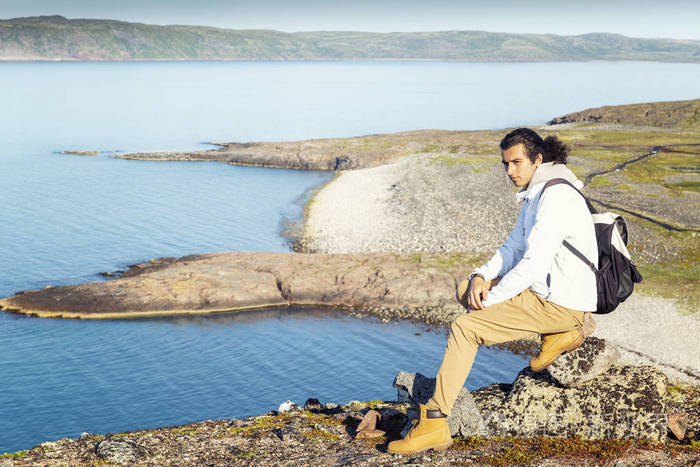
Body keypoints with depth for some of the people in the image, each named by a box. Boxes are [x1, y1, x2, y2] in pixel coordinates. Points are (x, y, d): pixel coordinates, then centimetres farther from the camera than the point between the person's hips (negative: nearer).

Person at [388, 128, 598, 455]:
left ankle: (435, 423, -12)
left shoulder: (556, 197, -18)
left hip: (561, 305, -10)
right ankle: (555, 336, 6)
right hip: (546, 290, 10)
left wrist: (488, 300, -14)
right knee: (465, 288, 14)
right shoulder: (535, 194, 14)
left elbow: (533, 265, -23)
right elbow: (514, 248, 17)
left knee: (464, 327, -16)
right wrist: (481, 277, -2)